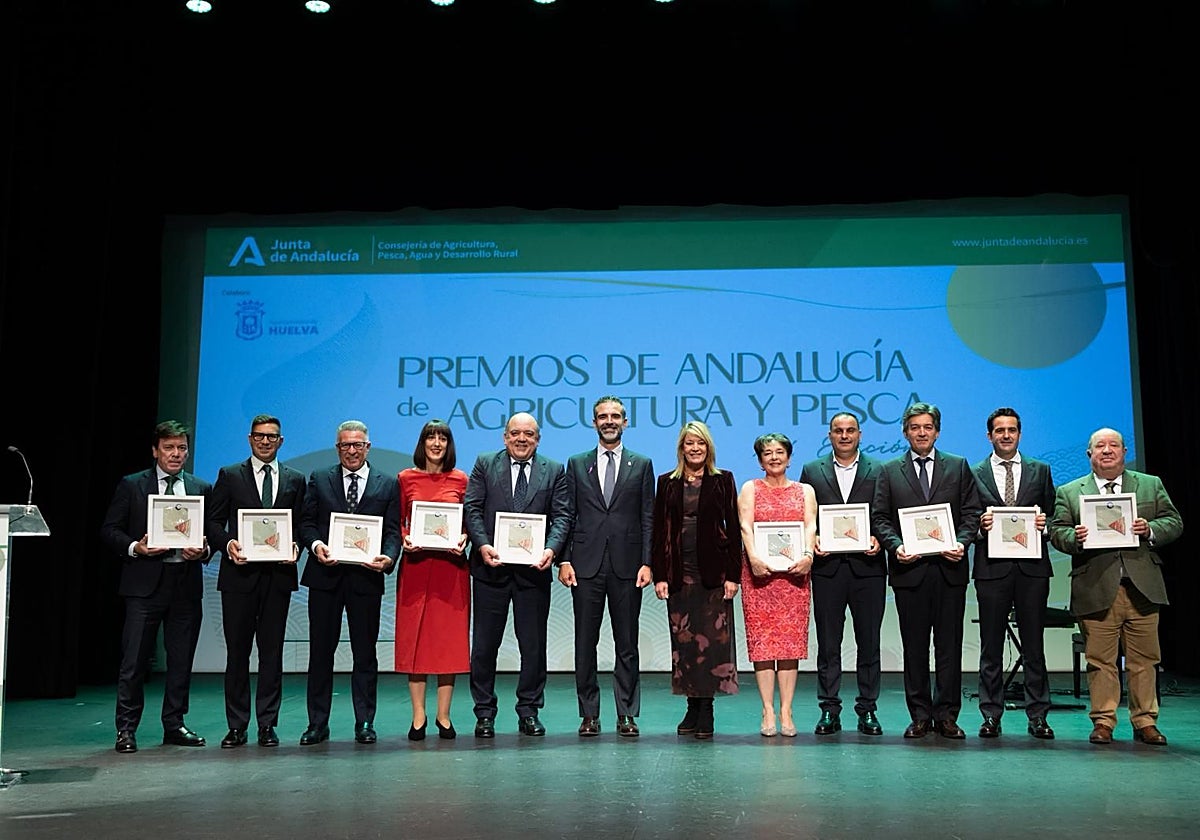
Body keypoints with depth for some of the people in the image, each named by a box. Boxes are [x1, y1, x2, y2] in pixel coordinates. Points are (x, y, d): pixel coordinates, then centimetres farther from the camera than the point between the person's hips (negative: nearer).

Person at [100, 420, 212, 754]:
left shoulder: (201, 488, 12)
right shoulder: (131, 485, 5)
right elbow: (110, 530, 4)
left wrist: (204, 551, -8)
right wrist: (134, 547, -13)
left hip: (186, 582, 3)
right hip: (145, 581, -3)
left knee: (181, 659, 8)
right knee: (134, 659, -3)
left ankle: (174, 725, 19)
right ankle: (126, 729, 7)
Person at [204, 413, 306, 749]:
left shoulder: (295, 479, 12)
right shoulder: (229, 475, 8)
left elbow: (302, 524, 11)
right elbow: (213, 522, 5)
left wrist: (295, 547, -9)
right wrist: (228, 543, -14)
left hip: (278, 574, 1)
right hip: (240, 573, -1)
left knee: (272, 651, 4)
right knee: (237, 651, 3)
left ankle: (267, 725, 10)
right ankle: (236, 726, 10)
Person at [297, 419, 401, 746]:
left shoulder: (387, 485, 8)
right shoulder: (319, 479, 10)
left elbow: (393, 531, 3)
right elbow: (306, 521, 5)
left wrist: (388, 558, -16)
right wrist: (315, 544, -15)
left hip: (366, 576, 0)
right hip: (326, 575, 1)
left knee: (365, 653, 6)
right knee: (320, 651, 5)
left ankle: (364, 723, 14)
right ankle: (317, 724, 13)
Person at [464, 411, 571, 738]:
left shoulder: (554, 471, 8)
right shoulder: (485, 464, 7)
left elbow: (562, 515, 1)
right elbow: (472, 508, 0)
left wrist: (551, 549, -16)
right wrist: (482, 545, -15)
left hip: (533, 569, 1)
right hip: (492, 566, 0)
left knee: (534, 644, 6)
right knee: (485, 644, 6)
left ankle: (529, 711, 18)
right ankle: (485, 713, 16)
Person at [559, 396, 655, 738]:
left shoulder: (642, 465, 9)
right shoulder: (577, 464, 10)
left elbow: (648, 518, 4)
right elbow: (567, 515, 7)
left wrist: (647, 563, -4)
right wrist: (564, 560, -2)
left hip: (626, 566, -1)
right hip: (586, 566, 1)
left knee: (627, 644, 4)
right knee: (585, 643, 4)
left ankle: (627, 715, 12)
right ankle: (589, 715, 12)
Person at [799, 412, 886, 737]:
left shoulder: (879, 471, 8)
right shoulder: (812, 471, 11)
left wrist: (879, 539, -11)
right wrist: (811, 540, -8)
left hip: (867, 566, 0)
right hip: (827, 567, 1)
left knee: (869, 642, 4)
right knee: (828, 643, 4)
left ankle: (868, 710, 13)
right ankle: (829, 710, 11)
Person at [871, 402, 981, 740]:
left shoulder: (958, 467, 11)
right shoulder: (889, 471, 10)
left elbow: (971, 512, 7)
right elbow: (879, 518, 5)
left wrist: (961, 542, -11)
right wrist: (896, 546, -12)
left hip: (949, 568, 0)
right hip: (909, 569, 0)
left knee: (949, 645, 2)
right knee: (914, 646, 5)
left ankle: (947, 715, 11)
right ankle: (920, 715, 13)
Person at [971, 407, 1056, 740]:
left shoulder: (1040, 471, 12)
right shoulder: (974, 474, 7)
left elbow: (1052, 515, 13)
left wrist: (1044, 523, -8)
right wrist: (979, 525, -13)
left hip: (1032, 566, 1)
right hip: (992, 567, -1)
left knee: (1033, 644, 4)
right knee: (991, 646, 4)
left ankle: (1037, 716, 11)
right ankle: (991, 716, 11)